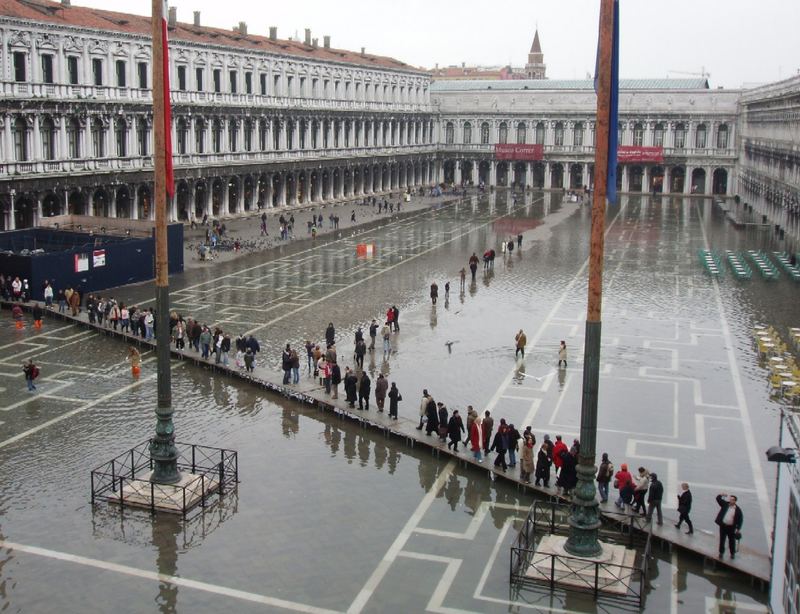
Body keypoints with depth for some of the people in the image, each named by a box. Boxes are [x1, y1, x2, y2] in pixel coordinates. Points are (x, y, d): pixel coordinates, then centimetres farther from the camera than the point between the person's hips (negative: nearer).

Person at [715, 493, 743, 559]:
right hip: (723, 525, 2)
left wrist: (738, 529, -6)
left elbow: (740, 519, -3)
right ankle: (721, 552, 20)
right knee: (722, 540, 8)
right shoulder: (725, 504, 1)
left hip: (731, 527, -2)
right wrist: (721, 495, -18)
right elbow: (718, 499, 3)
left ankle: (732, 553, 26)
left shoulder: (738, 509, -6)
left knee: (732, 541, 10)